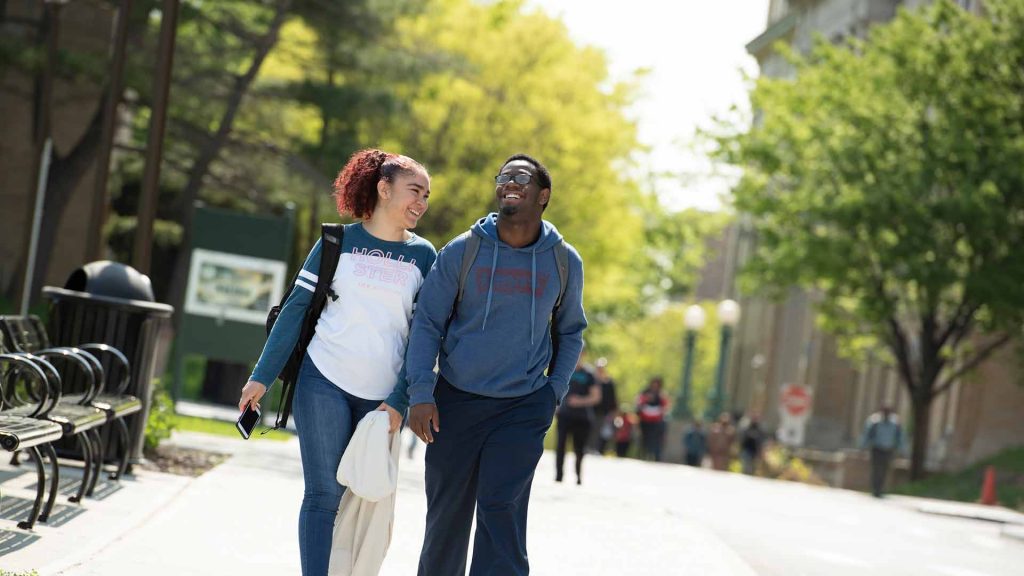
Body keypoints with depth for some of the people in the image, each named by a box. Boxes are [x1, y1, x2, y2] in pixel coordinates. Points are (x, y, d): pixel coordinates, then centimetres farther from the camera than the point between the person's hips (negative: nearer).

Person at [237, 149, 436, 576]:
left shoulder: (423, 256, 6)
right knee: (324, 495, -6)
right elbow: (296, 309, 4)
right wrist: (262, 376, -1)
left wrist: (399, 401, -5)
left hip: (381, 396, 2)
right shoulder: (339, 242, 2)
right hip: (324, 383, -2)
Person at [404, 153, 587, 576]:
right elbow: (427, 323, -2)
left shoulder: (564, 262, 3)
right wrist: (421, 393, -11)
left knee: (502, 510, -12)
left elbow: (571, 331, 16)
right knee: (447, 513, 7)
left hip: (525, 406, 0)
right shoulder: (461, 252, -3)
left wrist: (555, 390, 5)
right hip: (455, 400, 0)